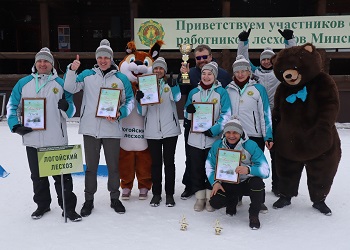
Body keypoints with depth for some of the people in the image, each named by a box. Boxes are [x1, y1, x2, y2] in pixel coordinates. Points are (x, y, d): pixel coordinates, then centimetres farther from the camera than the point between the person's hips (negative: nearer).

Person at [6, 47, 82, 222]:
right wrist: (15, 125, -2)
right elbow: (12, 106, 12)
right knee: (37, 175, 16)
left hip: (57, 140, -2)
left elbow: (71, 112, 5)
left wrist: (66, 107, -18)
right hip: (32, 140, 3)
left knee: (62, 175, 2)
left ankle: (69, 207, 12)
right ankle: (42, 204, 32)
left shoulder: (61, 84, 4)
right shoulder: (24, 83, 7)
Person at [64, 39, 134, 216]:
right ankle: (89, 200, 24)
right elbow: (71, 88, -3)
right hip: (90, 129, 0)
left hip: (112, 129, 0)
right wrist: (72, 70, -18)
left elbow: (130, 101, 6)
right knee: (91, 166, 10)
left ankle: (115, 198, 27)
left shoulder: (121, 78, 4)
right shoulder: (88, 75, 6)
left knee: (113, 166, 10)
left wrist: (120, 113, -11)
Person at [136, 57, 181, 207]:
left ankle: (170, 194, 14)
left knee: (169, 162, 5)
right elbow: (142, 112, 6)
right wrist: (139, 100, -13)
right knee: (156, 163, 9)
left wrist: (173, 85, -37)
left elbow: (176, 98, -19)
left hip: (170, 130, -2)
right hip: (152, 131, 2)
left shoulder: (170, 84, 5)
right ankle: (156, 194, 19)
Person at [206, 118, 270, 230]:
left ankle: (254, 215, -7)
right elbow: (209, 167, 2)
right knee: (215, 202, -21)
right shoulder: (217, 145, -7)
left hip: (246, 183, -2)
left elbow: (265, 170, -24)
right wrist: (215, 182, -16)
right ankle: (232, 200, 20)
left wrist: (249, 170, -43)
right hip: (227, 184, 2)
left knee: (257, 182, -35)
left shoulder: (251, 146, -17)